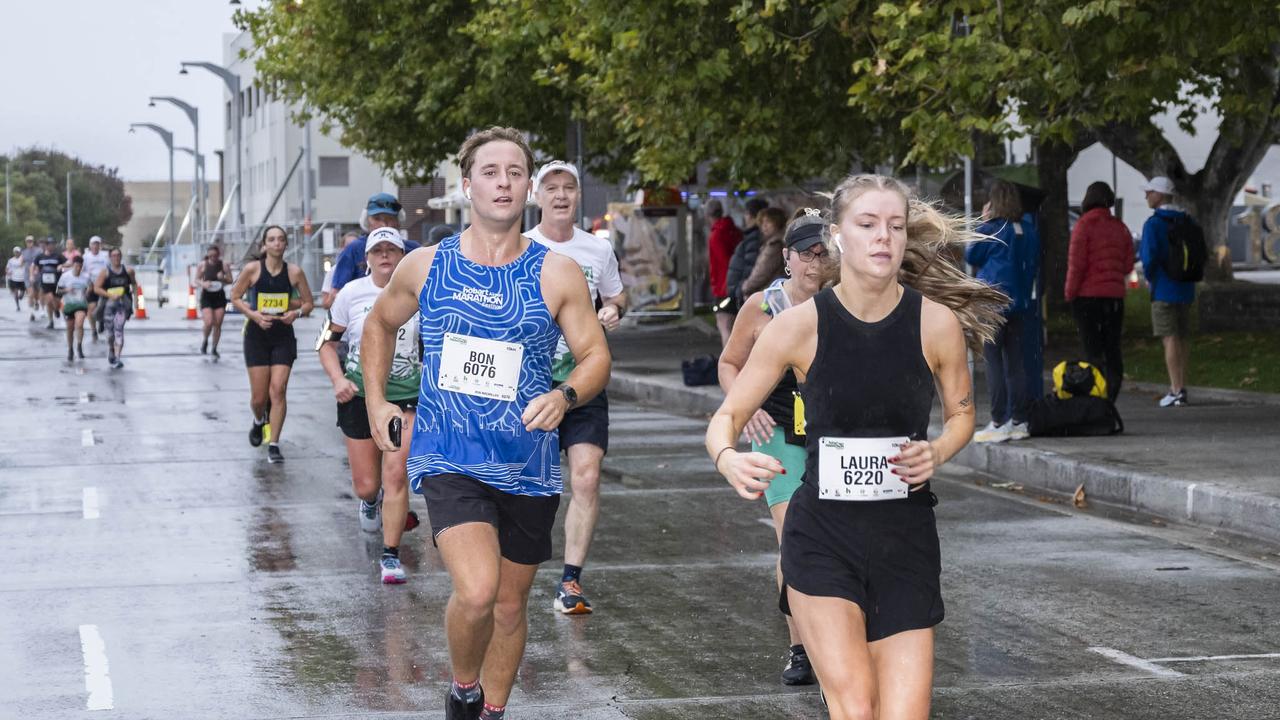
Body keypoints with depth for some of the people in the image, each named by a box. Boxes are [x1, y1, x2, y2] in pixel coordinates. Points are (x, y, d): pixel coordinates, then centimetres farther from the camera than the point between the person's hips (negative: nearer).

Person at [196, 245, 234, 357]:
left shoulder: (224, 266, -2)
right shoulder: (202, 265, -3)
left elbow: (230, 281, 3)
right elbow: (197, 279, 5)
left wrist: (223, 278, -18)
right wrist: (203, 283, -16)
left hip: (220, 297, 1)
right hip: (206, 297, -1)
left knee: (218, 324, 3)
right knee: (209, 323, -14)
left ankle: (214, 349, 19)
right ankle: (204, 341, 18)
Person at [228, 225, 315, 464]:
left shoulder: (294, 272, -1)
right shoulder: (252, 269, -5)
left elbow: (308, 303, 7)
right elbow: (235, 297, 3)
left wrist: (296, 312, -14)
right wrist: (253, 314, -13)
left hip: (283, 336, 0)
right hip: (257, 336, 0)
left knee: (278, 390, -11)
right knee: (259, 396, 2)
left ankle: (273, 445, -5)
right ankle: (259, 421, 38)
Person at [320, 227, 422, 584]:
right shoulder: (352, 293, 0)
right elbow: (329, 343, 6)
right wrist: (338, 379, -10)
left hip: (406, 397, -1)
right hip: (359, 396, 1)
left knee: (396, 475, -13)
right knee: (365, 485, 5)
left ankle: (391, 555, -2)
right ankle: (372, 500, 44)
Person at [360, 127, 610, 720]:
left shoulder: (556, 275, -2)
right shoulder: (426, 266, 1)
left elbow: (596, 355, 1)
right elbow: (380, 323, 20)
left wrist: (565, 396, -19)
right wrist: (375, 400, 12)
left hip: (527, 464, 2)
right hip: (448, 459, -2)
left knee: (511, 603, 13)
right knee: (477, 591, -21)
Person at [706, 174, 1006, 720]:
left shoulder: (936, 322, -5)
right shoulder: (798, 326, -8)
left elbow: (962, 414, 12)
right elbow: (726, 418, -1)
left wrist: (937, 451, -10)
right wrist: (729, 459, -23)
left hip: (906, 541, 2)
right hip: (822, 537, -2)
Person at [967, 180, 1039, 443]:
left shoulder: (990, 230, -11)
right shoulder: (1029, 232, 7)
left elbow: (971, 256, 3)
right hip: (1021, 304, 6)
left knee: (994, 363, -4)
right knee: (1016, 363, 10)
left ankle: (998, 424, -7)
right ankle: (1019, 421, 10)